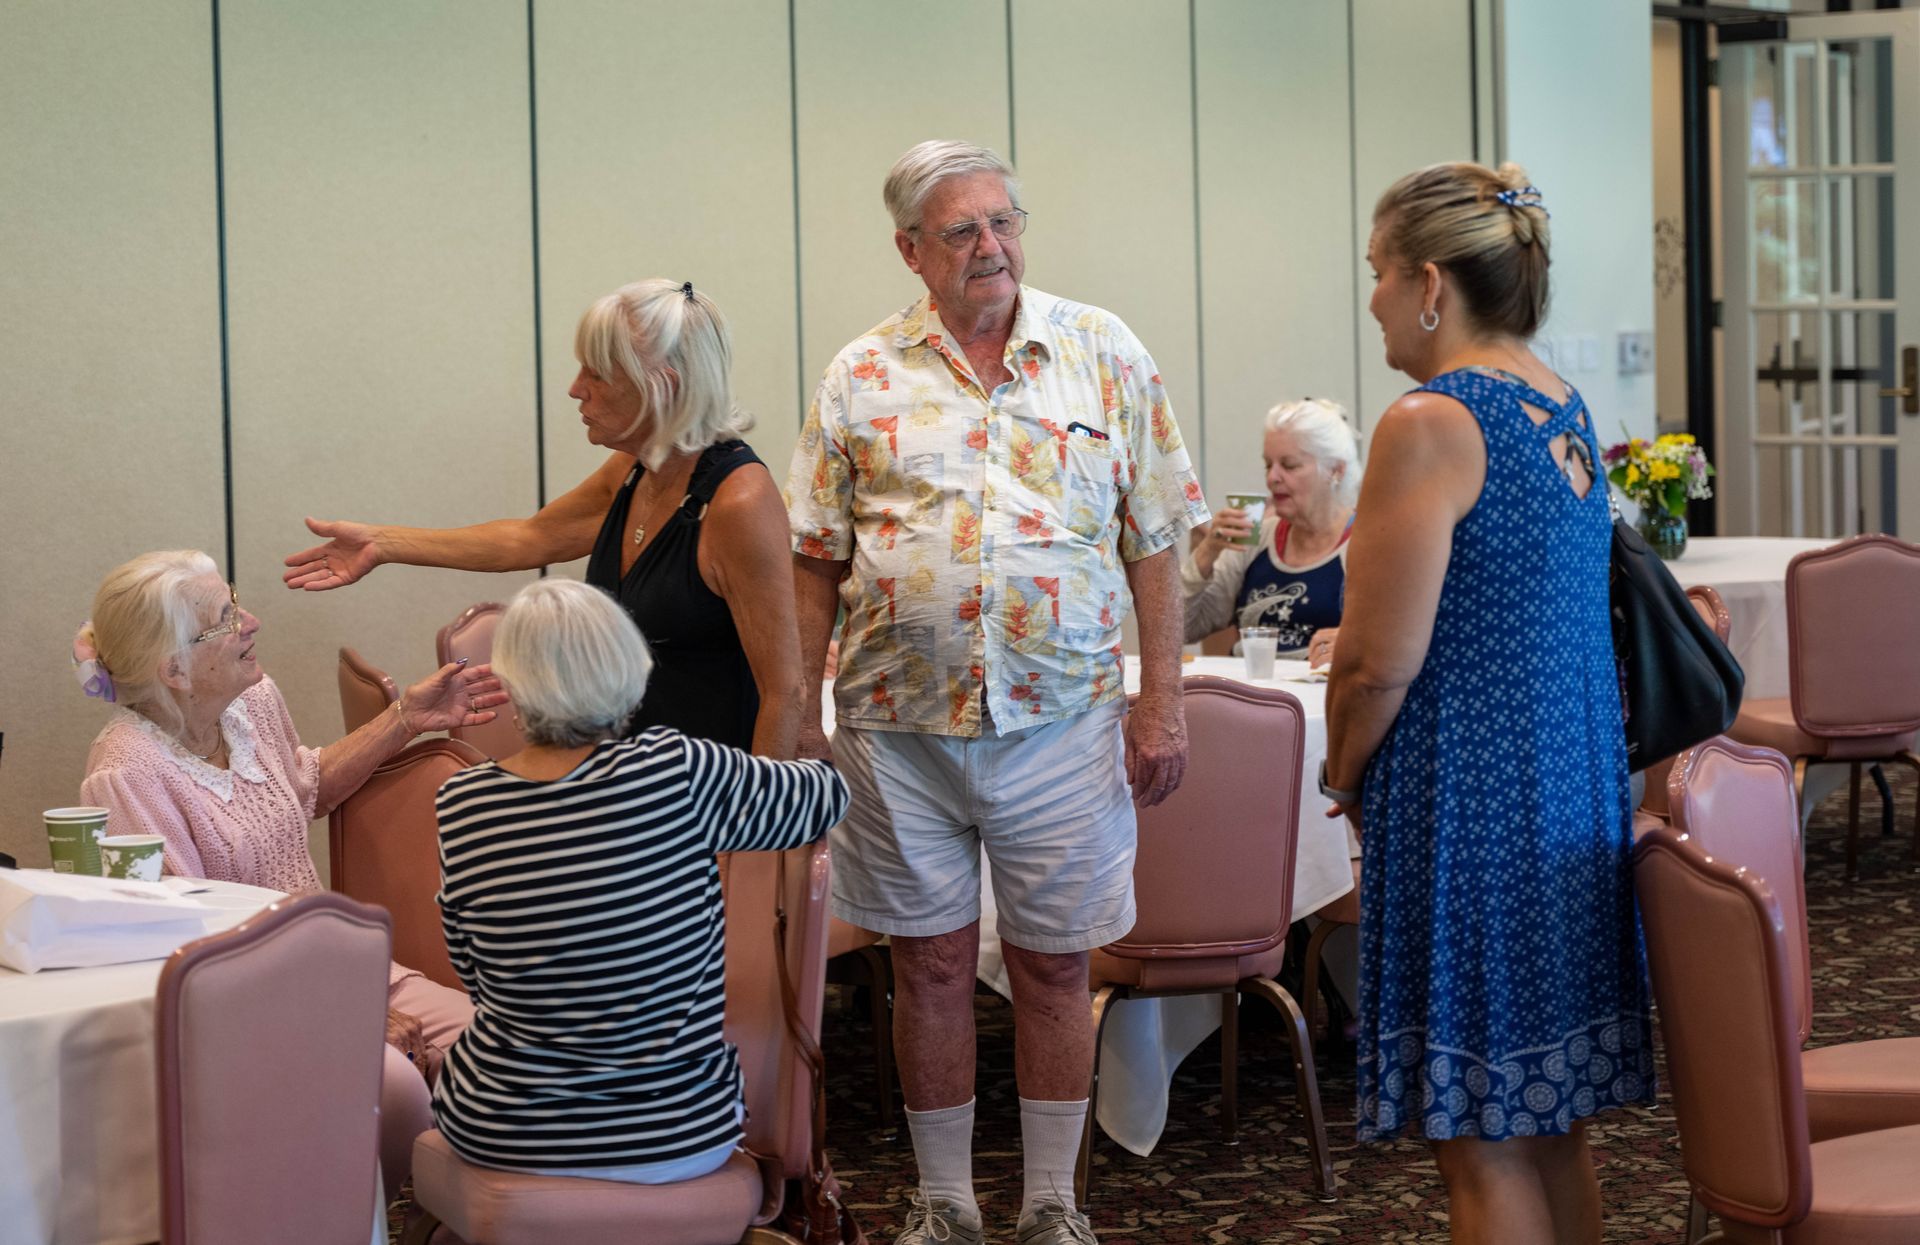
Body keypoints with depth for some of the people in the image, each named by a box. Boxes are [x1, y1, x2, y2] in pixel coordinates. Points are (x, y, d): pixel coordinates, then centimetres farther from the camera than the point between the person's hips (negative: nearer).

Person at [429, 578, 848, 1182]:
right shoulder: (680, 771, -18)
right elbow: (827, 795, 0)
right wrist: (816, 765, 23)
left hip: (497, 1135, 1)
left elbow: (474, 974, 0)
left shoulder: (459, 805, -11)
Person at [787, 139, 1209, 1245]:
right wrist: (795, 716, 0)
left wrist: (1162, 704, -2)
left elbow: (1154, 544, 3)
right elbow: (816, 562, 5)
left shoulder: (1106, 356, 2)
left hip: (1061, 718, 0)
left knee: (1055, 966, 7)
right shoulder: (862, 378, 3)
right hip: (898, 725, 1)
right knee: (931, 965, 8)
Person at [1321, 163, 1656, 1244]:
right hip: (1578, 793, 9)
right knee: (1557, 1130, 17)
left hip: (1471, 805, -9)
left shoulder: (1432, 426, -16)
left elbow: (1380, 661, -18)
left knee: (1483, 1145, 1)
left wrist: (1344, 776, 0)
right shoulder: (1567, 411, 11)